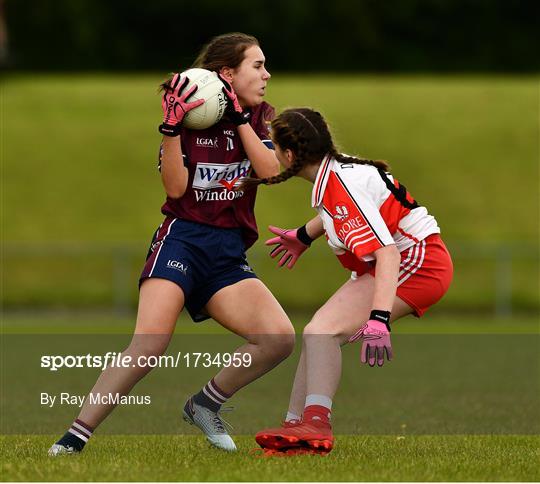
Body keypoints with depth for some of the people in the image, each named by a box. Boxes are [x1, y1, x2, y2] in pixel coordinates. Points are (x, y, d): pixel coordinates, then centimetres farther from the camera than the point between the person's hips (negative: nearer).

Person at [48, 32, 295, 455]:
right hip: (182, 240, -5)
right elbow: (176, 187, -9)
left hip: (230, 254, 5)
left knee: (280, 338, -15)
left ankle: (205, 405, 7)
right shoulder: (190, 113, -1)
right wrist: (171, 128, -20)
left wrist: (239, 117, -8)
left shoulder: (259, 116, 12)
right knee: (150, 345, -25)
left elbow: (271, 171, -5)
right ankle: (72, 440, -21)